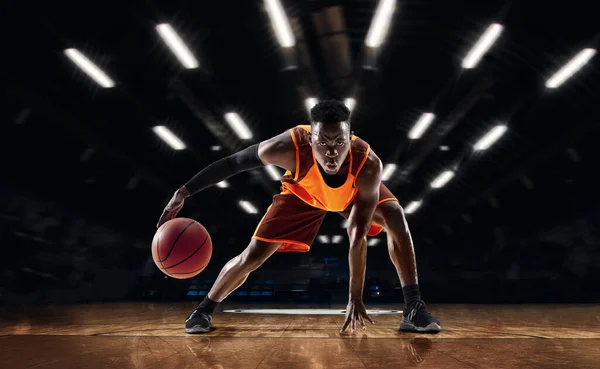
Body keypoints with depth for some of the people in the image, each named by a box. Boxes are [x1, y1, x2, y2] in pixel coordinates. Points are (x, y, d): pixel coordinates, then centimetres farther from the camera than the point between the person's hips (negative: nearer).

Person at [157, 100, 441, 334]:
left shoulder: (368, 165, -41)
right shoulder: (289, 147, -43)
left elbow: (358, 238, -36)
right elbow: (232, 162, -28)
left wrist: (355, 297, -34)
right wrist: (184, 192, -29)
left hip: (356, 189, 1)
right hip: (303, 193, 0)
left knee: (395, 216, -27)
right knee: (253, 255, -6)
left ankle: (413, 307, -13)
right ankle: (204, 309, 19)